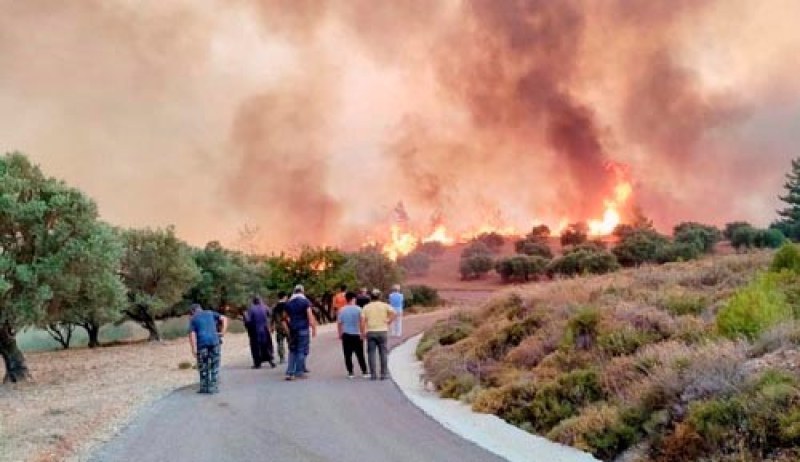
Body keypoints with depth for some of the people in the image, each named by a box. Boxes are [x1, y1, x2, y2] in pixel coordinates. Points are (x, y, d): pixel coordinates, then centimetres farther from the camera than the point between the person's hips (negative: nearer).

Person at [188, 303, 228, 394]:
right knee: (214, 365, 9)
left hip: (202, 343, -1)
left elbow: (192, 334, -3)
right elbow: (224, 319, 5)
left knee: (203, 366, 9)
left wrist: (194, 349, -6)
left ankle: (204, 387, 12)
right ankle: (212, 387, 9)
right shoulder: (211, 313, 16)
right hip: (214, 341, 1)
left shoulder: (193, 319, 9)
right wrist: (223, 332, 3)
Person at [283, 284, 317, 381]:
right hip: (303, 329, -4)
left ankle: (290, 372, 4)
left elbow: (287, 318, 12)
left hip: (292, 329, 4)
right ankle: (299, 372, 0)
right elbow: (310, 316, -11)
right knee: (302, 350, 1)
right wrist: (313, 329, -6)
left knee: (292, 351, 11)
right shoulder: (305, 301, -5)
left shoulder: (288, 303, 10)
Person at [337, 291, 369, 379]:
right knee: (360, 355, 6)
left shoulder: (342, 310, -1)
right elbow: (361, 322, -11)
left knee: (348, 355, 7)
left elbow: (339, 323, 2)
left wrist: (340, 334, 13)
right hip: (356, 335, -1)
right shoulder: (358, 309, -8)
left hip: (346, 335, 1)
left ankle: (350, 373, 7)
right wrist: (363, 333, -3)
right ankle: (364, 372, 8)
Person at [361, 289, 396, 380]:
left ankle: (373, 374, 4)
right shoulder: (384, 305, 3)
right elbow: (393, 313, -13)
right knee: (383, 353, 5)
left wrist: (363, 332, 2)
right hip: (382, 331, -1)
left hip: (370, 332, 1)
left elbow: (362, 320, -4)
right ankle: (384, 374, 5)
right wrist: (388, 322, -3)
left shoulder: (366, 307, 5)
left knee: (371, 353, 5)